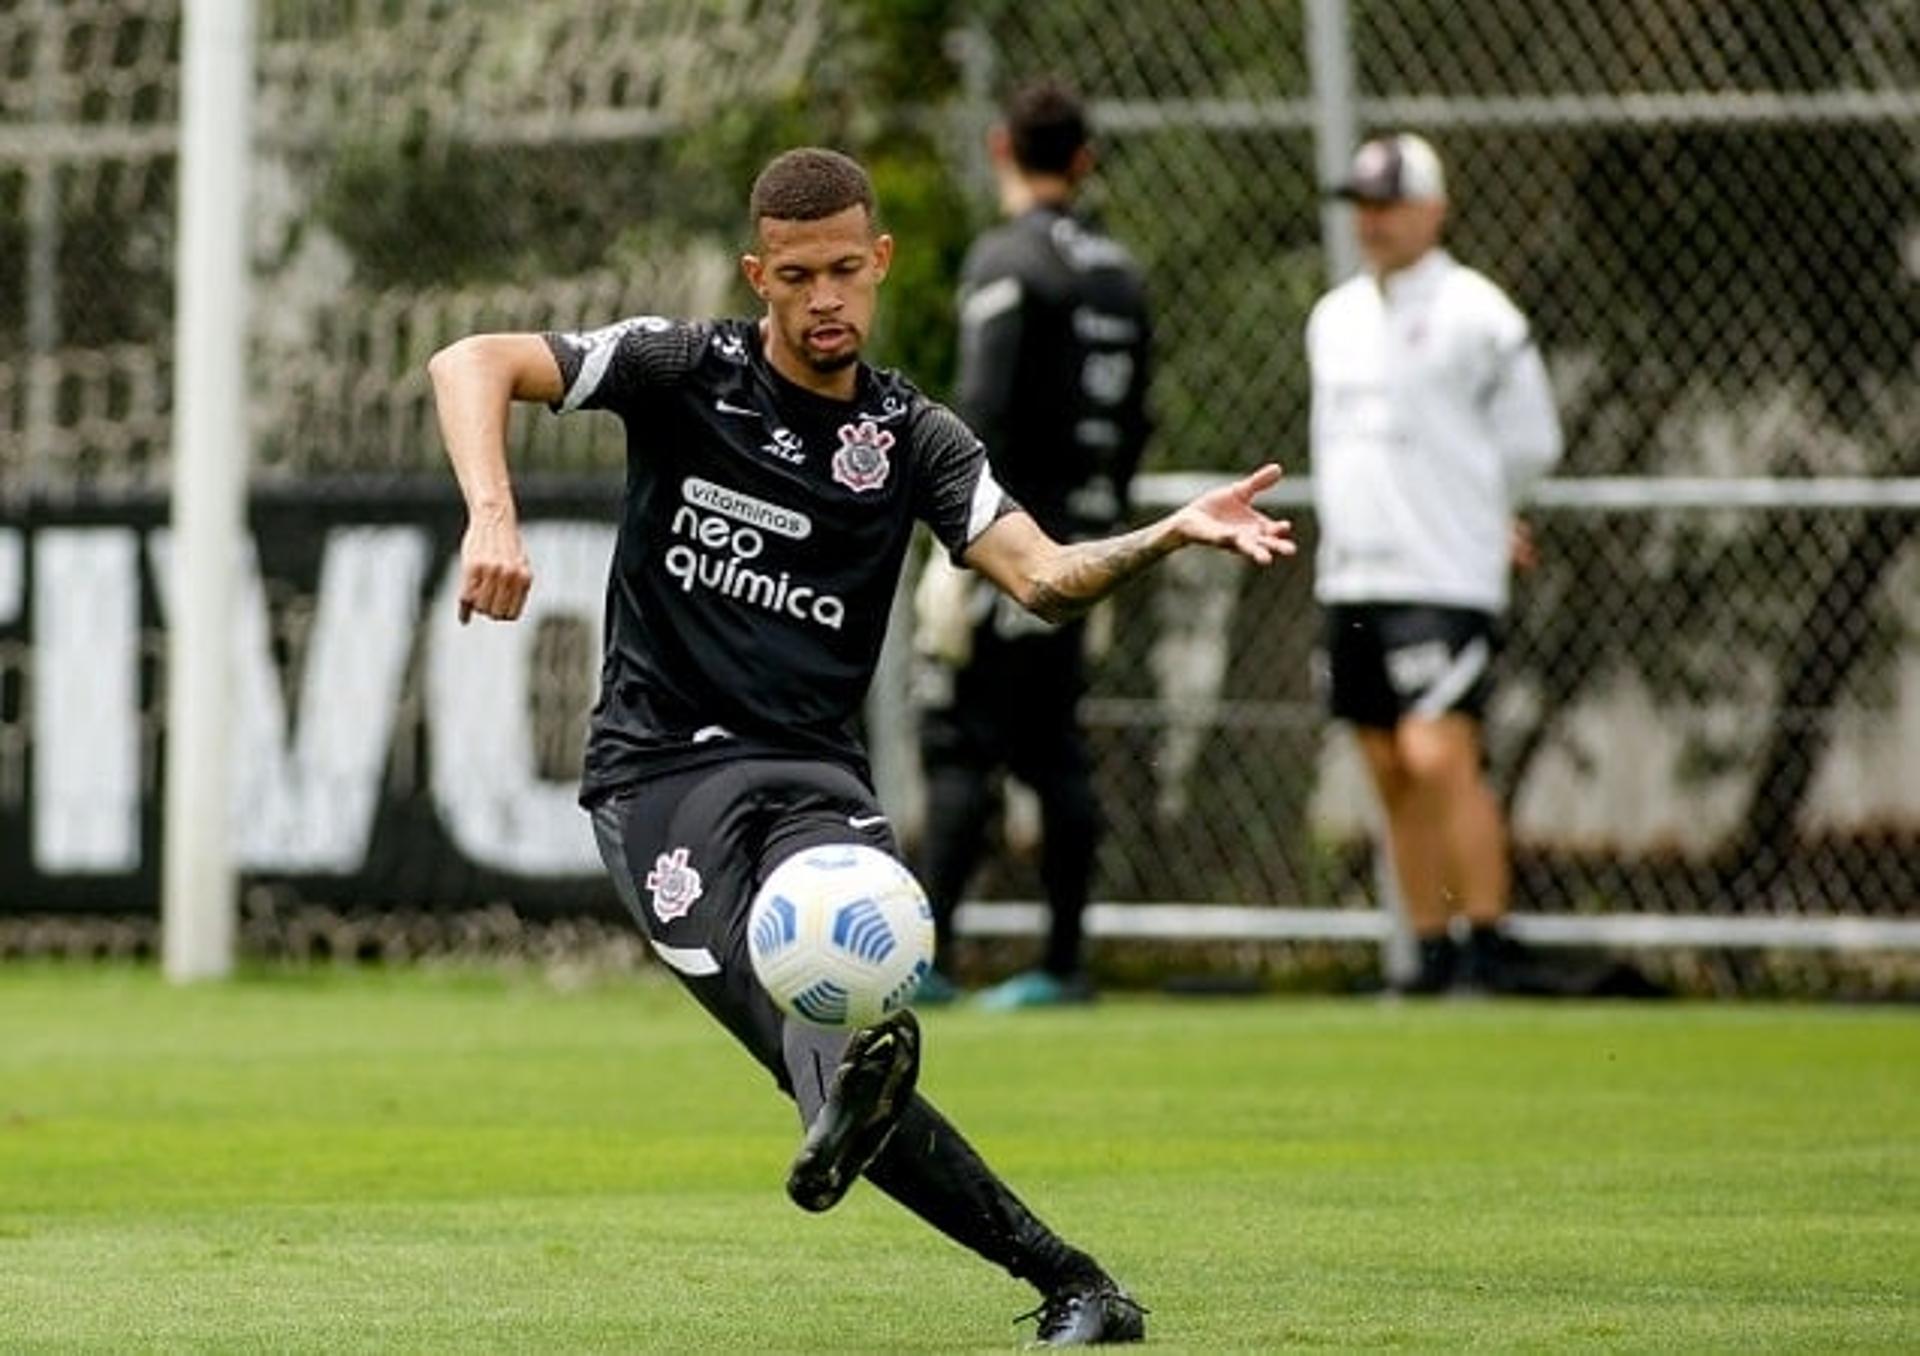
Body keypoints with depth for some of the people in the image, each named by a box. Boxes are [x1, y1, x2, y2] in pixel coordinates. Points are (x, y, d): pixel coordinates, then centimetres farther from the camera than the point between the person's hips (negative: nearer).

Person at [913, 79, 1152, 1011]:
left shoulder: (1007, 261, -9)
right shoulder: (1117, 273, 14)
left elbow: (985, 412, -17)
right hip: (1077, 547, 7)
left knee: (958, 744, -9)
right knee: (1052, 750, 10)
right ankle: (1062, 962, 8)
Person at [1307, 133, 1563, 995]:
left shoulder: (1474, 314, -5)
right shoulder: (1334, 318, 15)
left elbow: (1530, 440, 0)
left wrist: (1469, 511, 6)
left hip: (1445, 578, -7)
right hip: (1351, 580, 7)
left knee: (1439, 755, -17)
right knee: (1389, 772, 7)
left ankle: (1489, 946, -10)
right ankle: (1431, 956, 12)